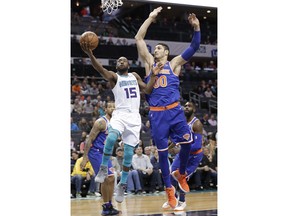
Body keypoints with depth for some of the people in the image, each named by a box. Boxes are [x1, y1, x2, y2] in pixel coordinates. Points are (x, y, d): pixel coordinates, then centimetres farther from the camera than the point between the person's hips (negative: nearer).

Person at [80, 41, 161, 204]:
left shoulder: (135, 76, 18)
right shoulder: (114, 76, 4)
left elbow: (147, 90, 14)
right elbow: (100, 69, -15)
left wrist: (154, 76, 2)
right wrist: (90, 54, -32)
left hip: (134, 117, 3)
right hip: (120, 114, -3)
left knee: (129, 152, 0)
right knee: (111, 137, -33)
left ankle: (123, 185, 12)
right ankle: (104, 168, -13)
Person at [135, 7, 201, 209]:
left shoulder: (174, 64, 12)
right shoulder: (150, 62, 14)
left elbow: (193, 48, 4)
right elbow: (139, 38, 9)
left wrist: (197, 29, -10)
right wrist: (151, 18, 6)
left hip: (175, 110, -1)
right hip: (157, 114, 1)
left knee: (187, 142, -11)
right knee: (162, 152, 1)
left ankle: (181, 173, 16)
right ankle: (169, 188, 12)